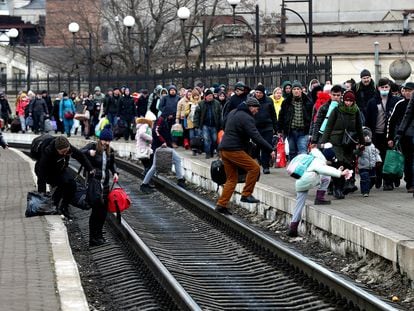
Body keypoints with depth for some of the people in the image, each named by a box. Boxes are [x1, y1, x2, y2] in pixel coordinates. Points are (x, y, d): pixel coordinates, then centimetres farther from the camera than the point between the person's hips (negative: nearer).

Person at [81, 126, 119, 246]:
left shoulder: (110, 151, 8)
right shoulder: (92, 146, -8)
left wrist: (115, 172, 4)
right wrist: (89, 152, -35)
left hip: (105, 184, 6)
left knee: (103, 210, 10)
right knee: (96, 209, -9)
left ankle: (99, 235, 26)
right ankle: (93, 238, -2)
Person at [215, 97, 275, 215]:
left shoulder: (233, 113, 18)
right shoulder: (246, 118, -12)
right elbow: (256, 137, -20)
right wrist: (270, 150, -17)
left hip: (224, 149, 9)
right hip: (234, 150, -9)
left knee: (232, 178, 14)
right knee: (254, 168, -3)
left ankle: (221, 205, 9)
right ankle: (246, 195, -3)